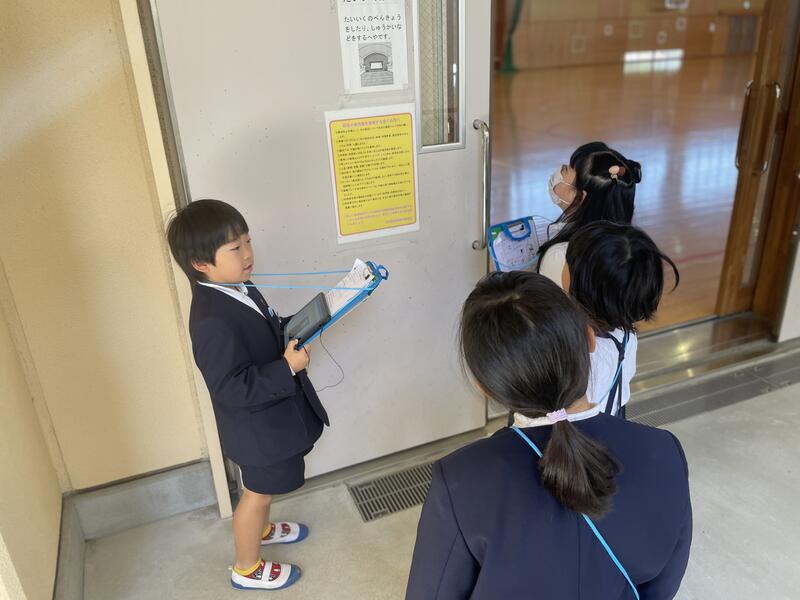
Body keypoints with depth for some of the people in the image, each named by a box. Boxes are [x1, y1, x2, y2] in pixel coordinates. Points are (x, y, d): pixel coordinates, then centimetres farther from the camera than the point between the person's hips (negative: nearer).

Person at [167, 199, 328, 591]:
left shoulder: (236, 289, -2)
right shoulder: (213, 321, -33)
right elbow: (233, 389, -32)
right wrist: (287, 368, -32)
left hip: (271, 417, 9)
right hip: (259, 426, -9)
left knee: (263, 487, 30)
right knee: (259, 492, 13)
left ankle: (261, 529, 57)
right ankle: (247, 569, 37)